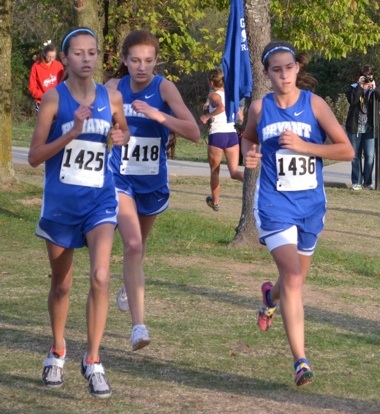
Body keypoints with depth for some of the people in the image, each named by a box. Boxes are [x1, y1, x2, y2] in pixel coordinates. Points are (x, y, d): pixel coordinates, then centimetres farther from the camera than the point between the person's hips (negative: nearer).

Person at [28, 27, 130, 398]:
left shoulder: (111, 98, 1)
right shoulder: (54, 98, -8)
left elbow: (123, 134, 20)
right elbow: (34, 157, -10)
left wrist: (120, 137, -4)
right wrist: (72, 133, -22)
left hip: (99, 201, 1)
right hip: (60, 202, -1)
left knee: (100, 277, -16)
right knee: (61, 284, 12)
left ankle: (93, 362, -6)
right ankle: (57, 354, 34)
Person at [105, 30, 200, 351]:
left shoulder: (164, 88, -14)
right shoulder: (114, 88, -9)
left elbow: (195, 133, -24)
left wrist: (158, 115, -34)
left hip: (153, 182, 1)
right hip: (120, 180, -1)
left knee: (139, 245, 23)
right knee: (132, 244, -21)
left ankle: (130, 287, 55)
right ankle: (138, 325, -23)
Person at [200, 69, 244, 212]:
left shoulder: (213, 95, -5)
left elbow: (221, 107, -27)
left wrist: (207, 116, -14)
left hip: (217, 134, -5)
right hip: (232, 134, 5)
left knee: (214, 171, 14)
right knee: (234, 172, 1)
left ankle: (215, 201, 26)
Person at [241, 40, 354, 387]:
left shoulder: (314, 104, -6)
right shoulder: (260, 108, -3)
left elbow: (347, 150, -8)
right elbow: (248, 138, 19)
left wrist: (303, 146, -19)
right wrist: (249, 154, -4)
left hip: (310, 204, 2)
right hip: (275, 205, -2)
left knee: (295, 278, 19)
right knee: (293, 279, -17)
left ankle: (271, 296, 58)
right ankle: (300, 361, -16)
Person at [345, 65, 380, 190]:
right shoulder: (354, 88, 1)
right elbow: (352, 100, -18)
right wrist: (360, 86, -21)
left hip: (369, 128, 1)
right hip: (355, 128, -1)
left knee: (370, 156, -3)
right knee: (355, 156, 3)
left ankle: (367, 182, 7)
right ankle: (356, 182, 9)